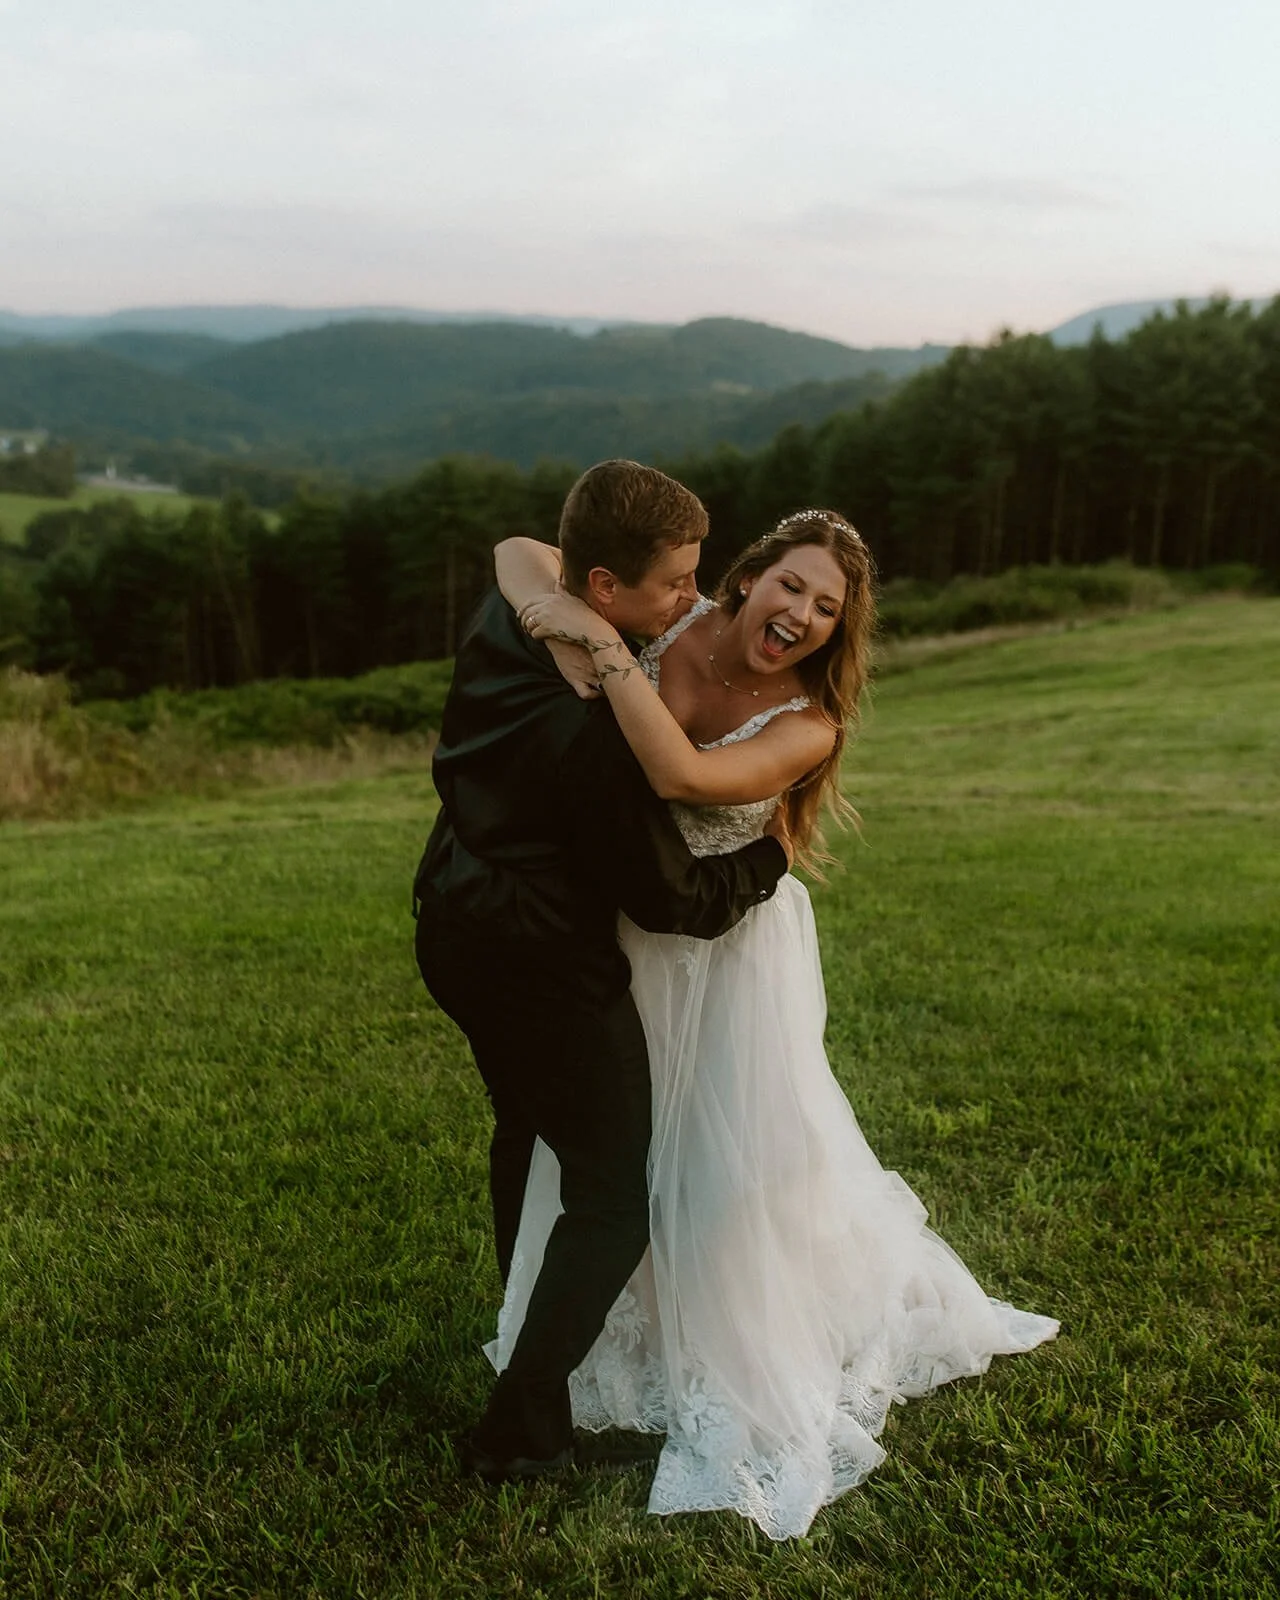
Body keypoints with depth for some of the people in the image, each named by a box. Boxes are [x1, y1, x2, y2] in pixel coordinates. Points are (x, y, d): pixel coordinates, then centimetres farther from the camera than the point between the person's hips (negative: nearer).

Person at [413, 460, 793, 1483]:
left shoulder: (503, 618, -7)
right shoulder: (600, 727, -31)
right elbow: (673, 902, -21)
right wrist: (773, 854, -5)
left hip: (456, 928, 10)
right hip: (543, 969, -9)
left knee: (526, 1130, 30)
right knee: (614, 1199, 6)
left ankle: (527, 1317, 53)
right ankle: (524, 1429, 11)